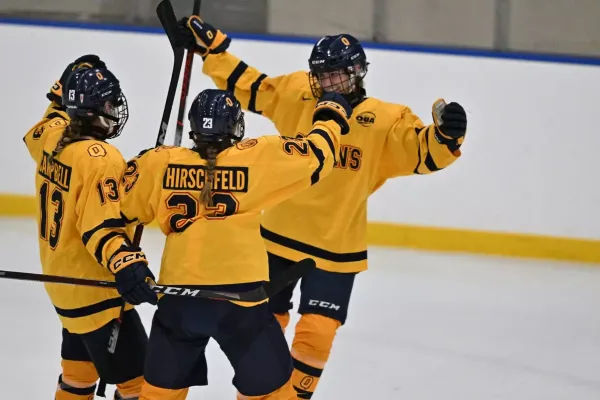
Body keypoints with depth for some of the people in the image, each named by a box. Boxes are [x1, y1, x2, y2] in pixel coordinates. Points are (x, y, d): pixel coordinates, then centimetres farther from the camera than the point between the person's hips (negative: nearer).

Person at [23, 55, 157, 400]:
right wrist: (125, 265, -42)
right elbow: (100, 226, -31)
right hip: (95, 291, -10)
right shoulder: (99, 159, -25)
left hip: (61, 278, 10)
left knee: (79, 370, 24)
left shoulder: (52, 138, -1)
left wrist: (64, 91, 20)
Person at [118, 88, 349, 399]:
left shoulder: (161, 163, 0)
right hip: (238, 296, -2)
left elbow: (121, 207, 7)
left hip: (178, 295, 2)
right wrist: (331, 116, 21)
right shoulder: (257, 158, -6)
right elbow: (315, 156, 3)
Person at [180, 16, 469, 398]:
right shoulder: (294, 94, -3)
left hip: (336, 249, -3)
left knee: (316, 334, -8)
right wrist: (210, 45, 5)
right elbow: (246, 84, 8)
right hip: (279, 236, 3)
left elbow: (424, 153, -19)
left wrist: (447, 134, -40)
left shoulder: (385, 121, -12)